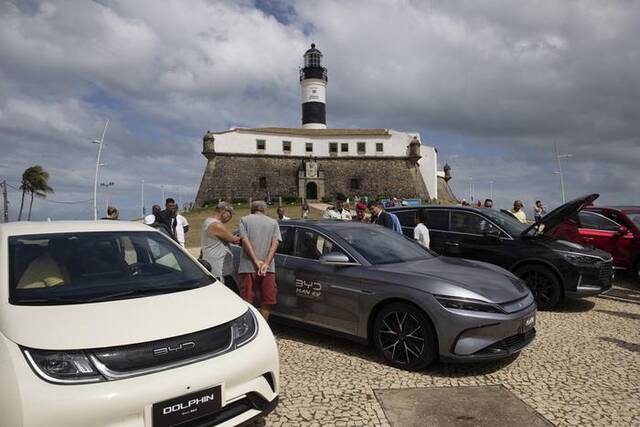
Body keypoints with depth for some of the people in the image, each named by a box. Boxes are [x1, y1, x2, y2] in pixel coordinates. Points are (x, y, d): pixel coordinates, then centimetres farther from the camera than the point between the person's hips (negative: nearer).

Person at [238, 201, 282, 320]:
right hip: (268, 268, 0)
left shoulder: (244, 220, 9)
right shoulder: (273, 222, 12)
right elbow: (275, 243, -1)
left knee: (246, 302, 6)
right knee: (267, 300, 8)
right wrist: (266, 263, -9)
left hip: (248, 267, 0)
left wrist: (256, 261, -10)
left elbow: (245, 241, -5)